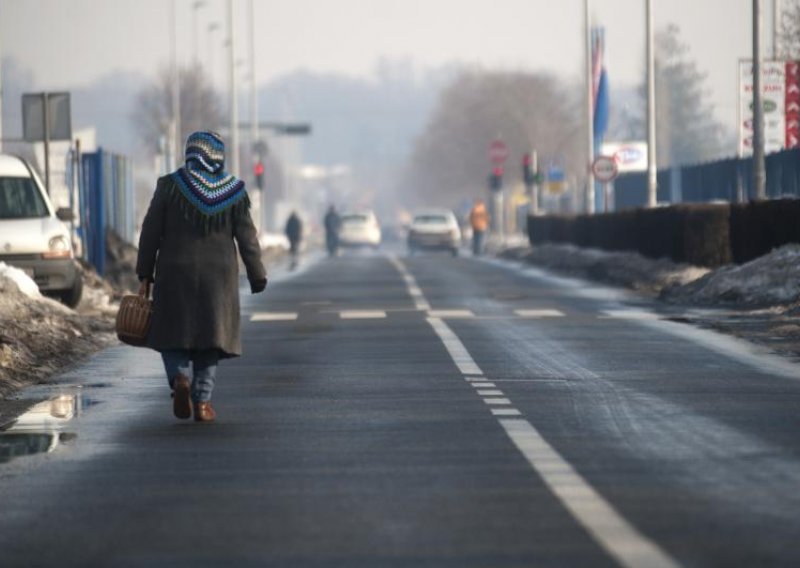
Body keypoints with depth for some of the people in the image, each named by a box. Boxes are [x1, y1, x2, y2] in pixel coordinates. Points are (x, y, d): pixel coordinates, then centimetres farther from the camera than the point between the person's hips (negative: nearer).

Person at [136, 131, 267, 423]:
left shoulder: (170, 186, -4)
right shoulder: (232, 191, -1)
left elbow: (150, 232, -3)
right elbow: (247, 237, -1)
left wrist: (145, 274, 3)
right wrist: (257, 276, 5)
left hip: (175, 273, -1)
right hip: (218, 275, 1)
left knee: (172, 333, 10)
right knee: (210, 333, 8)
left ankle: (180, 377, -17)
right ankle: (202, 401, 1)